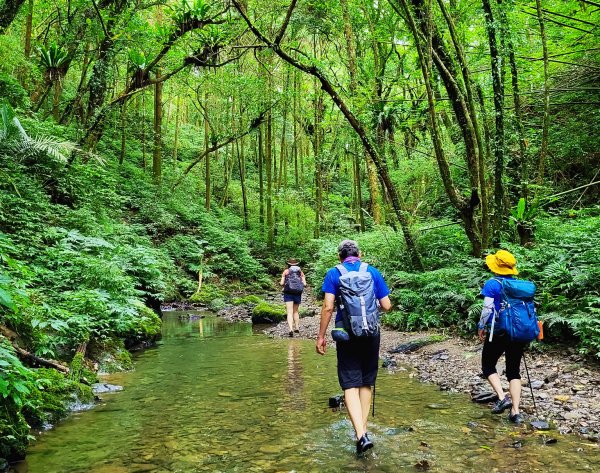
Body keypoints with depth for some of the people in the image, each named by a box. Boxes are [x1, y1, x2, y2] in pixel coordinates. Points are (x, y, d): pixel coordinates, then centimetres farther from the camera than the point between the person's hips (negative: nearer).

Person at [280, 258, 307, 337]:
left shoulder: (286, 271, 4)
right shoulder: (300, 272, 10)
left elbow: (281, 283, -2)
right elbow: (304, 284, 2)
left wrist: (282, 284, 19)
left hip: (288, 293, -2)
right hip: (298, 293, 3)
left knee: (290, 312, -8)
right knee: (295, 311, 21)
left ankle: (291, 329, -22)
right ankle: (297, 328, 17)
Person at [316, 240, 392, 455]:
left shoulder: (333, 274, -3)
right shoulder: (373, 272, 3)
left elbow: (328, 307, -11)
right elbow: (386, 306, 1)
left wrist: (321, 336, -3)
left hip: (347, 335, -2)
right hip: (371, 334, 3)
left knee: (351, 385, 0)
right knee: (366, 384, 15)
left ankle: (361, 435, -14)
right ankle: (363, 430, 22)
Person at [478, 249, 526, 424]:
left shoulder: (492, 284, -9)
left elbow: (487, 309, -13)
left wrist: (481, 327, 1)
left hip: (498, 333, -5)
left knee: (488, 365, 13)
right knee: (514, 371, 11)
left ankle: (502, 397, -6)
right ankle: (515, 411, 5)